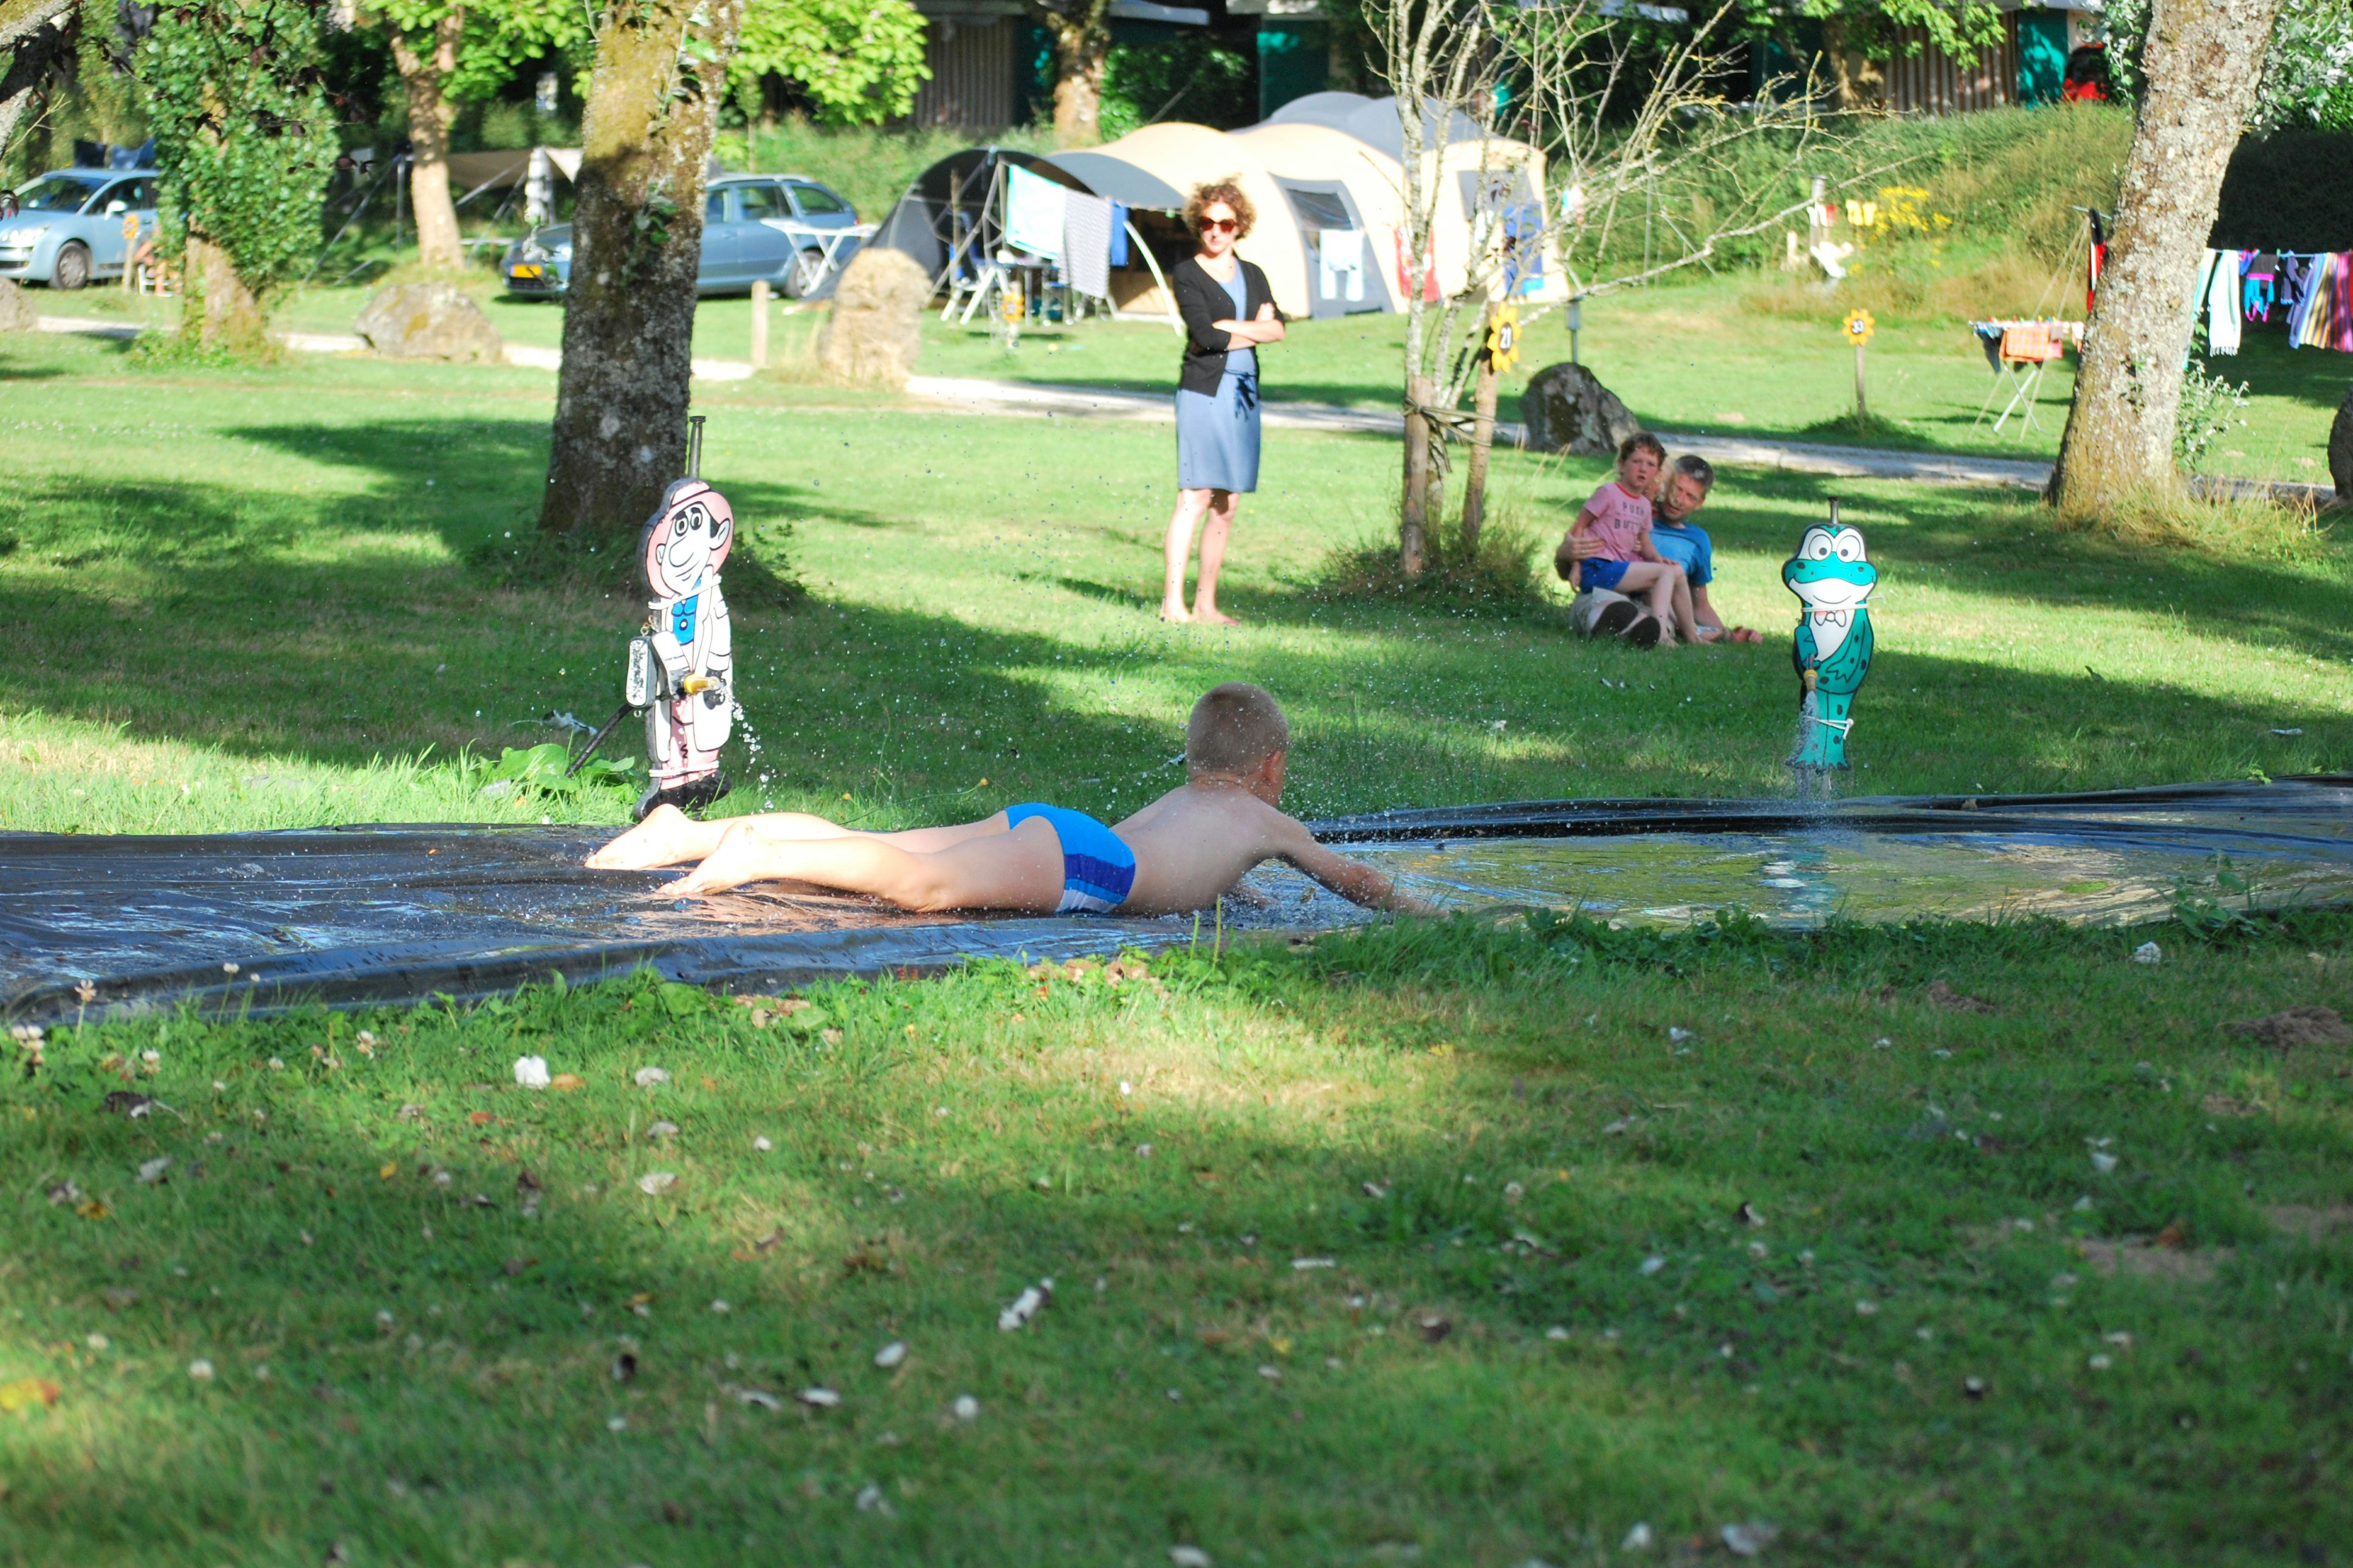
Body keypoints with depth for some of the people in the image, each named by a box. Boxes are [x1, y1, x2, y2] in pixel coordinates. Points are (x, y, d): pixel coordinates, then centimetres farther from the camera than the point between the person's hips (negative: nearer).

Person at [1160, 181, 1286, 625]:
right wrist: (1255, 330, -2)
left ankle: (1206, 603, 9)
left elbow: (1277, 329, 3)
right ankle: (1173, 601, -13)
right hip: (1203, 389, -6)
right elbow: (1204, 333, -12)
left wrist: (1227, 328, -9)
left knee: (1225, 504, 5)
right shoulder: (1186, 273, 0)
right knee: (1196, 495, -12)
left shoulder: (1252, 275, 16)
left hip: (1243, 393, 6)